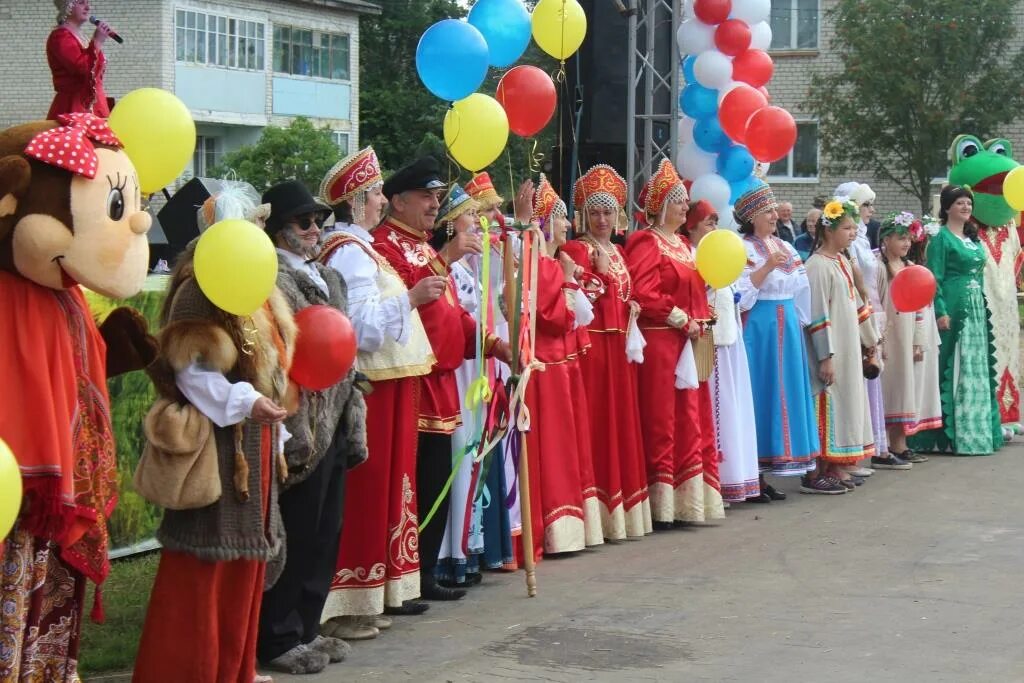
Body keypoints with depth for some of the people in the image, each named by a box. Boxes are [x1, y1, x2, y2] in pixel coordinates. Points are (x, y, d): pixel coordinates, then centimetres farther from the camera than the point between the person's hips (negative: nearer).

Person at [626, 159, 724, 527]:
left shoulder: (683, 244, 18)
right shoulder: (647, 243, -8)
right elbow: (643, 294, -19)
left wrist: (701, 320, 6)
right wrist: (681, 320, -16)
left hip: (688, 342, 9)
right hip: (659, 342, -9)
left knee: (691, 419, 10)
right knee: (660, 419, -5)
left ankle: (689, 497, 16)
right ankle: (660, 505, -2)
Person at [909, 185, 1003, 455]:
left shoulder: (973, 238, 16)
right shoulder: (941, 238, -7)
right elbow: (934, 279, -13)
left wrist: (981, 306, 14)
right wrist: (941, 312, -21)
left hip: (976, 310, 8)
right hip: (954, 309, -8)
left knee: (976, 368, 10)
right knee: (953, 369, -6)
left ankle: (976, 430, 17)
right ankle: (950, 433, -4)